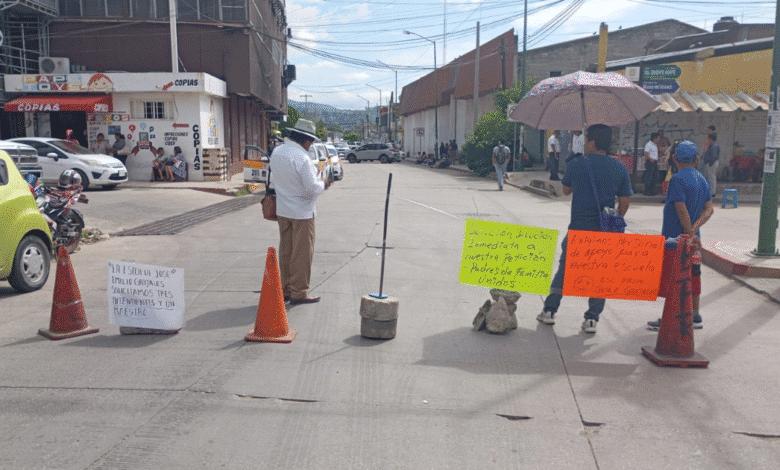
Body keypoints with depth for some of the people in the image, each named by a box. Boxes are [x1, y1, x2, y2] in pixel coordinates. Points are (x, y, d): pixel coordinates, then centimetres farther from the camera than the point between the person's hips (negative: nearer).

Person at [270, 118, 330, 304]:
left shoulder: (276, 152, 3)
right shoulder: (302, 159, -22)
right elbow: (313, 188, -22)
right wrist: (323, 184, -3)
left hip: (282, 210, 8)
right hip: (302, 212, -8)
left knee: (285, 251, 15)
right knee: (302, 253, 2)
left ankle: (285, 289, 24)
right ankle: (298, 292, 8)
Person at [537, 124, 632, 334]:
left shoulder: (576, 165, -6)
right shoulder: (620, 169, 0)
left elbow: (566, 190, 11)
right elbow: (624, 202, 3)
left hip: (578, 228, -1)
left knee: (565, 268, 13)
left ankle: (549, 310, 17)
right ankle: (592, 319, 9)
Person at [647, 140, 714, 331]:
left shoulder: (678, 179, -15)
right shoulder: (703, 180, 10)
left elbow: (682, 210, -20)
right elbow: (709, 208, 4)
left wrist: (690, 233, -15)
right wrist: (694, 228, -7)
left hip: (675, 237, -8)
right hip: (692, 238, 8)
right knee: (692, 275, 14)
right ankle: (695, 317, 22)